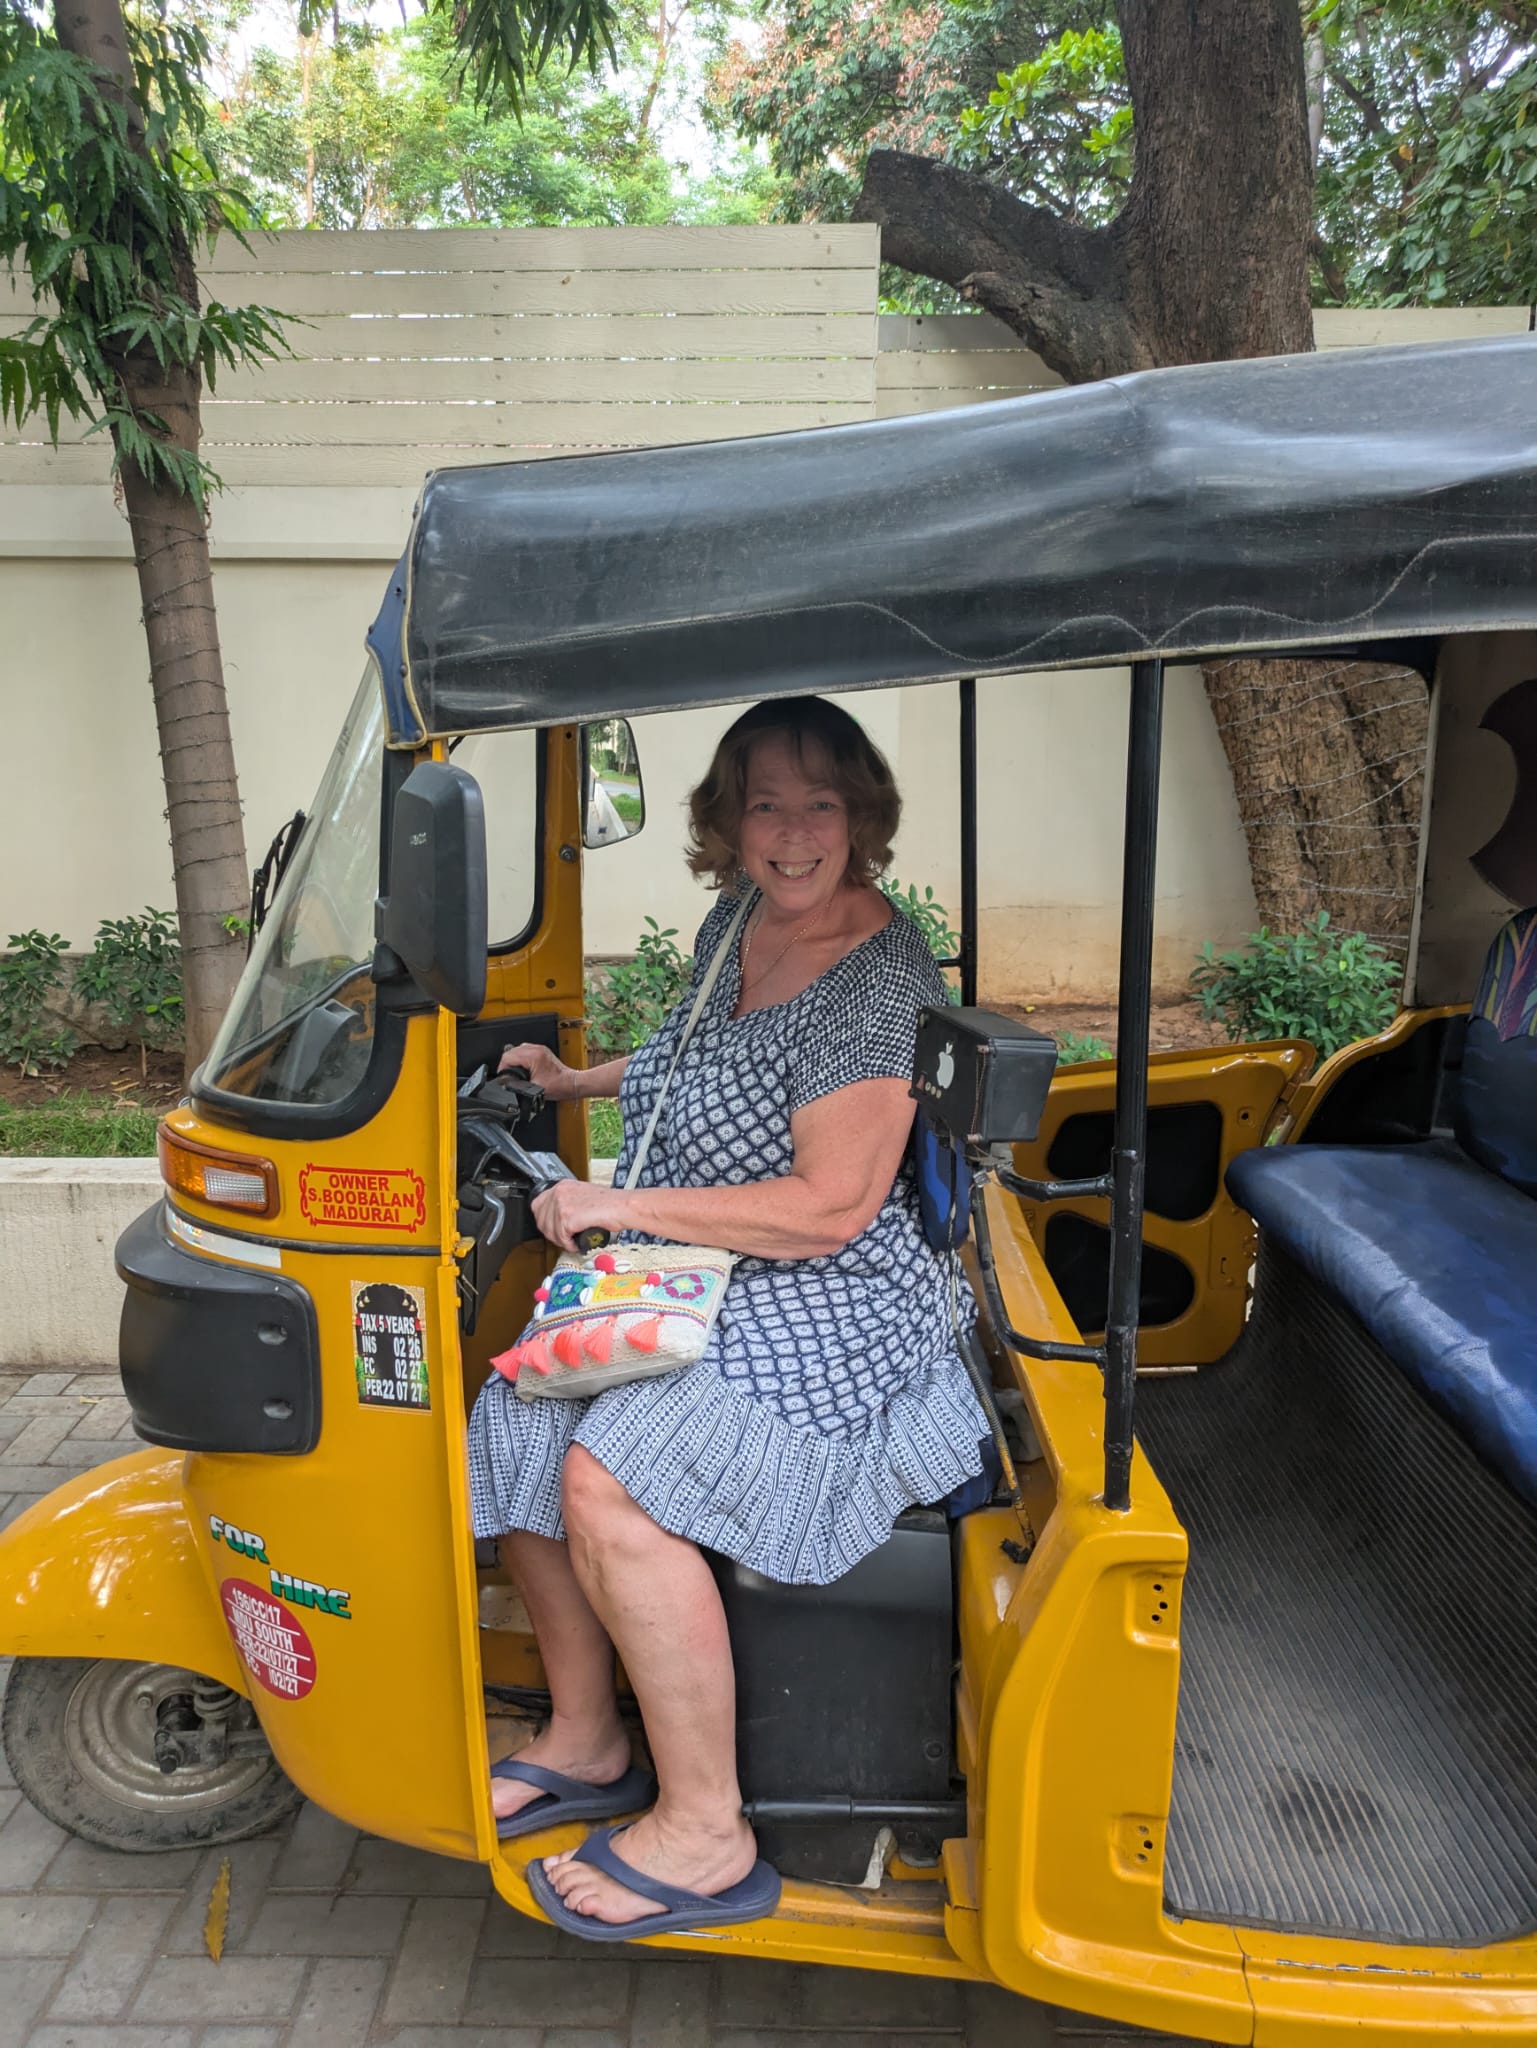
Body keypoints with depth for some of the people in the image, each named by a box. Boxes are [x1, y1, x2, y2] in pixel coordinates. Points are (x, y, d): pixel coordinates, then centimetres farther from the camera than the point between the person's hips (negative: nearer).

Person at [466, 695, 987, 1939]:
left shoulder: (875, 979, -21)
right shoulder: (734, 925, 7)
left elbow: (830, 1209, -25)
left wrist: (625, 1205, -21)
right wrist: (577, 1081, 19)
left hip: (830, 1321, -9)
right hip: (699, 1289, 9)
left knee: (614, 1479, -27)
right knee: (514, 1418, -1)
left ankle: (706, 1834, -8)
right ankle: (588, 1740, 18)